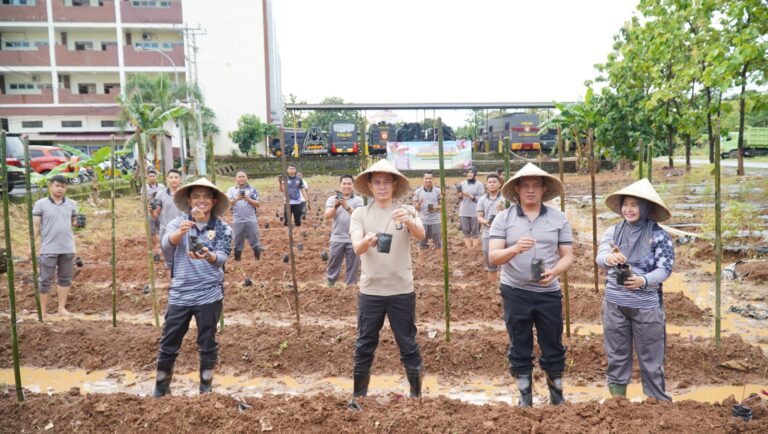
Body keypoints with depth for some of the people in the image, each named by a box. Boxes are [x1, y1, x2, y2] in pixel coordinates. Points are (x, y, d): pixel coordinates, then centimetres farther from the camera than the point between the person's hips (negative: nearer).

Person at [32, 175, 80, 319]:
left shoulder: (72, 204, 7)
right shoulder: (40, 204, -1)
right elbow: (35, 226, -1)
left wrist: (78, 223, -5)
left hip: (68, 248, 3)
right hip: (48, 249, -3)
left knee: (65, 278, 10)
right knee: (46, 280, 4)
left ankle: (62, 307, 20)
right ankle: (43, 310, 14)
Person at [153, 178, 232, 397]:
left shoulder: (222, 228, -2)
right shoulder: (178, 223, 0)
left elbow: (222, 257, -15)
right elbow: (165, 245, -20)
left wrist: (208, 256, -38)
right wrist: (179, 232, -42)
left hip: (209, 294, -1)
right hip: (179, 294, 1)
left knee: (207, 344, 9)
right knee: (168, 344, 9)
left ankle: (206, 388, 25)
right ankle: (161, 388, 28)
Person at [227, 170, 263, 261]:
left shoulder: (252, 189, 5)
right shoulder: (231, 190, 8)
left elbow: (258, 204, 2)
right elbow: (228, 203, -3)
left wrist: (249, 199, -13)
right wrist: (236, 199, -20)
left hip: (251, 220, -1)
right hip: (237, 221, 1)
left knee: (254, 241, 3)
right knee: (238, 242, 8)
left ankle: (258, 259, 12)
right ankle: (237, 259, 17)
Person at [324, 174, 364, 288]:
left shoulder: (358, 200, 1)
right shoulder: (332, 199, 3)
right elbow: (327, 216, -9)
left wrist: (347, 207, -31)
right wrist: (335, 206, -28)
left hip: (353, 239, 0)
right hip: (337, 238, 0)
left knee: (352, 266, 8)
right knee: (333, 264, 10)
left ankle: (351, 285, 21)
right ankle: (329, 285, 25)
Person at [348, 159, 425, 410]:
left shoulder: (407, 212, -2)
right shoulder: (360, 214, 0)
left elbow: (421, 235, -21)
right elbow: (357, 248, -15)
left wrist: (409, 222, -43)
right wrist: (367, 240, -38)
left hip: (402, 291, -1)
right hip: (369, 291, 1)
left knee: (408, 345, 11)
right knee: (364, 345, 12)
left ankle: (417, 394, 27)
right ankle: (358, 395, 28)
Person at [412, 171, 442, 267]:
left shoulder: (438, 191, 2)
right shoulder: (418, 192, 1)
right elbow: (416, 208, 4)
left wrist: (437, 207, -13)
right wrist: (419, 203, -18)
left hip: (435, 220, 0)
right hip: (423, 221, 0)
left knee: (438, 242, 6)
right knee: (422, 243, 7)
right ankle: (421, 263, 16)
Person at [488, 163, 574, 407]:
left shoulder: (559, 218, 2)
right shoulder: (503, 218, -3)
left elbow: (567, 256, 1)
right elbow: (493, 257, -9)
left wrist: (553, 272, -20)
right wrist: (515, 249, -29)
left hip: (549, 293, 1)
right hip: (515, 293, -1)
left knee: (553, 348, 11)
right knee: (519, 349, 11)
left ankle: (557, 397, 31)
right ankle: (525, 398, 27)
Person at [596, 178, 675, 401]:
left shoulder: (659, 235, -6)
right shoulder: (613, 231, 2)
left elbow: (665, 269, -10)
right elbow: (600, 257, -12)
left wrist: (644, 280, -29)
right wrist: (609, 258, -37)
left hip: (647, 306, -3)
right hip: (614, 304, 3)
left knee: (651, 358, 7)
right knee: (616, 355, 14)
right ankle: (617, 398, 29)